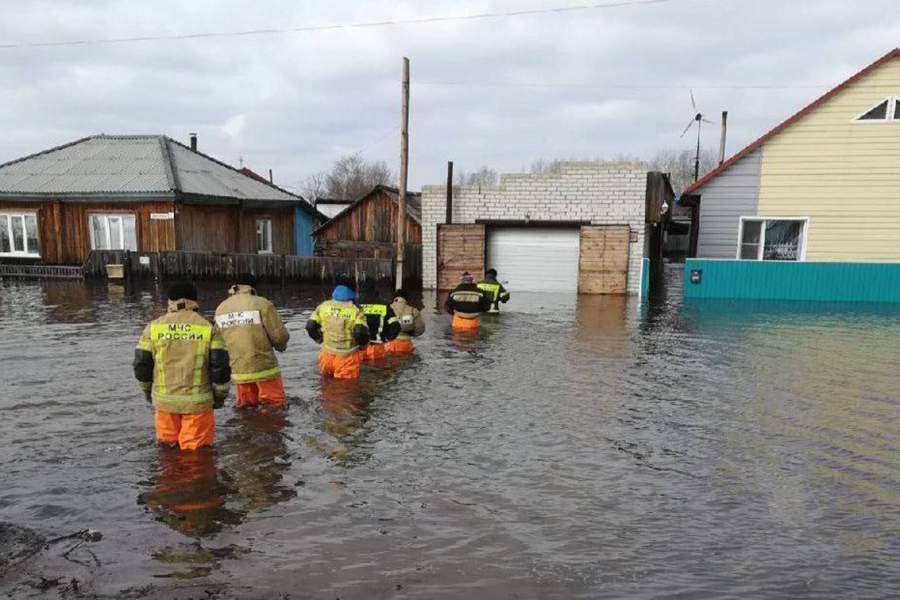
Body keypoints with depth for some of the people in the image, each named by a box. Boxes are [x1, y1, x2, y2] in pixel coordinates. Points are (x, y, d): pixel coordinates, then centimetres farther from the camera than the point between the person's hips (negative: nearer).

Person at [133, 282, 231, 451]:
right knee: (196, 447, 6)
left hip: (164, 399, 2)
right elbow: (220, 366, -7)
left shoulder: (154, 327, 2)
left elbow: (141, 364, 4)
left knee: (167, 443, 19)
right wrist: (220, 395, 7)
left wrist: (148, 389, 21)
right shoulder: (209, 328, -4)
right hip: (198, 401, -2)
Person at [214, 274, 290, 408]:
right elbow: (280, 336, -12)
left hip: (238, 371, 5)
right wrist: (281, 345, 10)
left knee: (245, 407, 20)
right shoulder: (262, 304, -11)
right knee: (275, 407, 5)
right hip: (264, 368, -5)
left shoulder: (220, 309, 5)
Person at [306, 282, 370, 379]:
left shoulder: (323, 306, 0)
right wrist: (362, 344, -4)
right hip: (346, 357, -4)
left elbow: (310, 326, -1)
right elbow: (361, 332, -25)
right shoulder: (355, 311, -14)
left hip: (327, 355, 4)